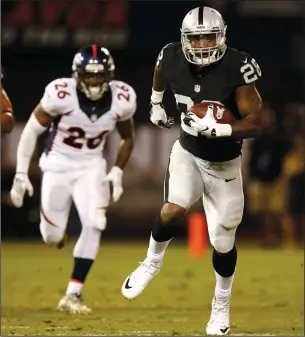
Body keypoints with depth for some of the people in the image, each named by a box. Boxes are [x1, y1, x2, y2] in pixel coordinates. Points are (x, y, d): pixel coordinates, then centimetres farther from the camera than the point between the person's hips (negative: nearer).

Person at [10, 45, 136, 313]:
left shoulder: (122, 100, -14)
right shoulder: (61, 95, -24)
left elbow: (127, 138, 6)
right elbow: (31, 131, -11)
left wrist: (117, 172, -5)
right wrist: (21, 174, -11)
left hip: (91, 167, 2)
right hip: (58, 165, -2)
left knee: (94, 224, -19)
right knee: (53, 237, 4)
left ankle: (73, 295, -10)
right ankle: (55, 227, 45)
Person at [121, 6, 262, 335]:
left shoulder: (236, 69, -27)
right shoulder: (173, 59, -15)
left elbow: (255, 123, -26)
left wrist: (217, 129, -38)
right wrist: (156, 104, 18)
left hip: (224, 163, -1)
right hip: (187, 151, 1)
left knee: (223, 241, 6)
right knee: (173, 210, -25)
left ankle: (221, 304, 32)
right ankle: (152, 262, 5)